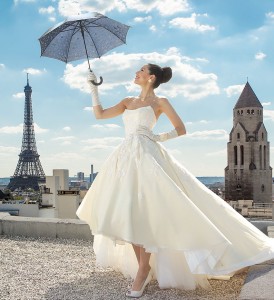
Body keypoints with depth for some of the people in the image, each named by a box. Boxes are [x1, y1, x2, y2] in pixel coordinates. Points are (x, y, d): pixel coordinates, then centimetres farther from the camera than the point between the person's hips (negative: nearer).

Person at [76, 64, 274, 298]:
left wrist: (157, 138, -5)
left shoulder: (160, 101, 7)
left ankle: (143, 270, -8)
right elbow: (100, 114, 21)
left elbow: (181, 129, 5)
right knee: (126, 213, 0)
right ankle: (142, 266, 7)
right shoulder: (128, 102, 22)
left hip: (147, 156, -6)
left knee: (143, 212, -14)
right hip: (127, 158, 6)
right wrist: (93, 87, 20)